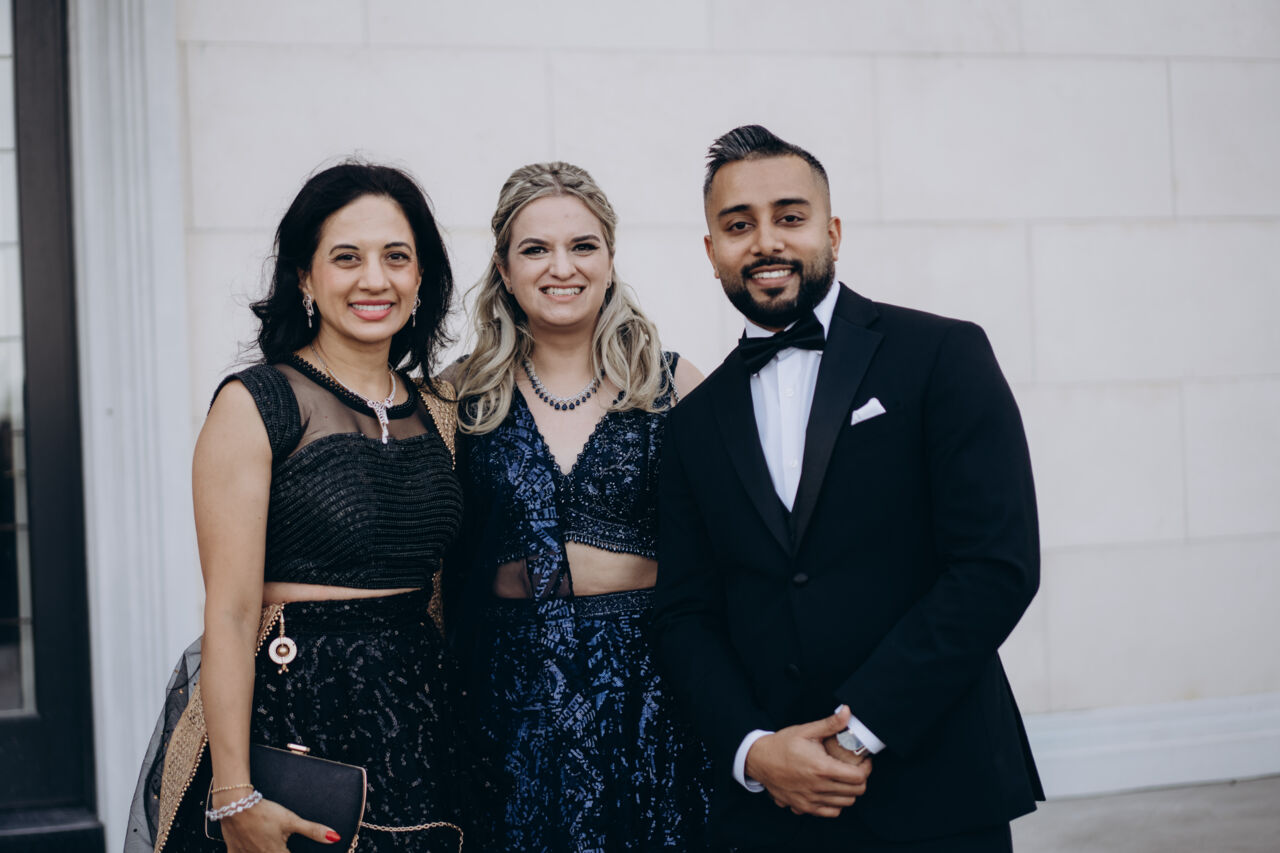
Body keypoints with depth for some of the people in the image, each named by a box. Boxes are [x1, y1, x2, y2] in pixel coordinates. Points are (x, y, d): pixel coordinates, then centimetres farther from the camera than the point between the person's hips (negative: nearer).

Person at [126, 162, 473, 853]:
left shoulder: (437, 415, 9)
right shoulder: (254, 404, -9)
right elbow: (231, 614, -14)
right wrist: (234, 796, -18)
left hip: (419, 715, 6)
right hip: (294, 713, -5)